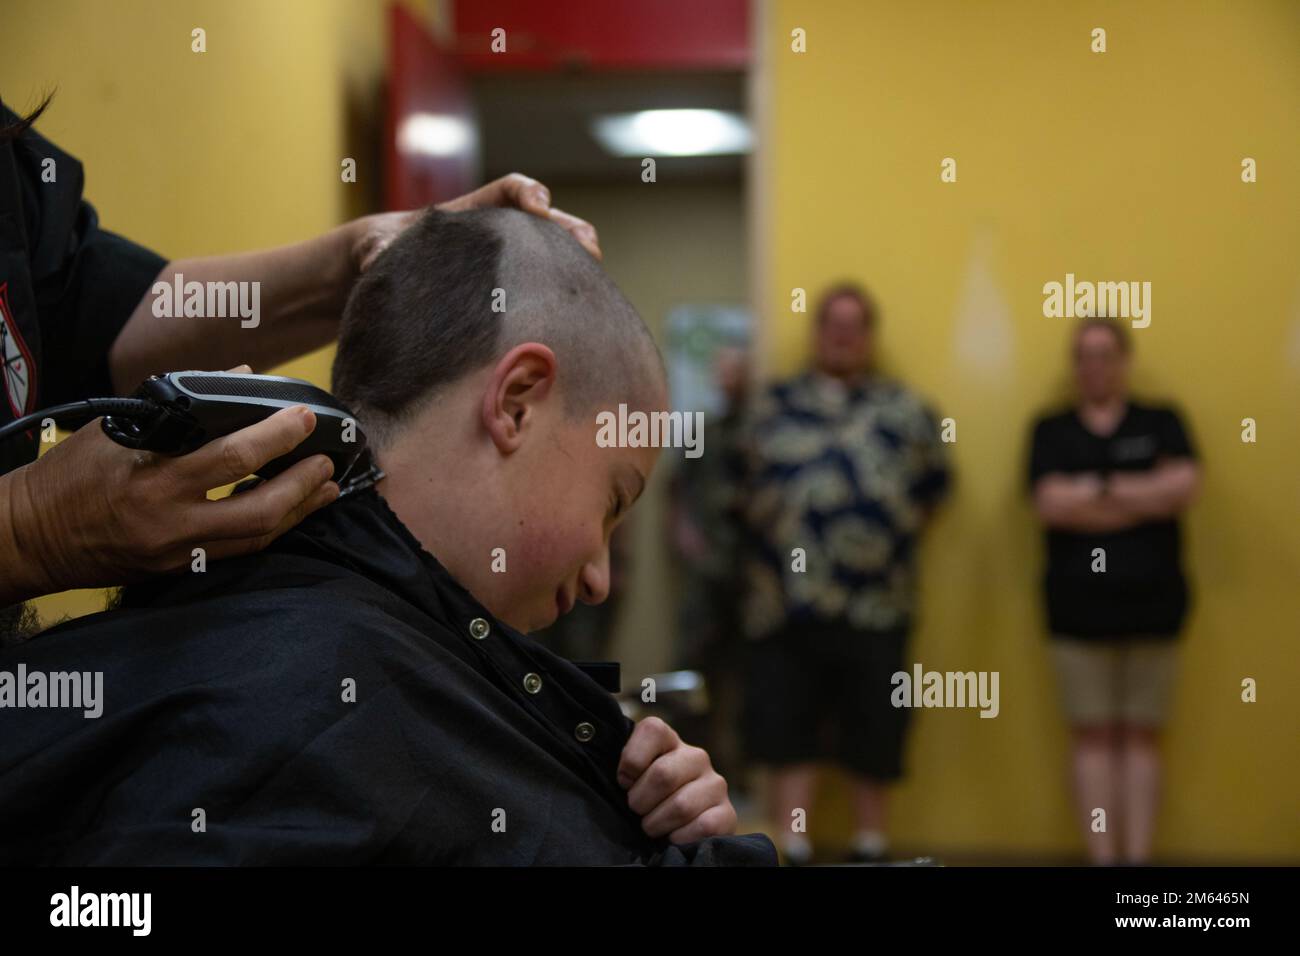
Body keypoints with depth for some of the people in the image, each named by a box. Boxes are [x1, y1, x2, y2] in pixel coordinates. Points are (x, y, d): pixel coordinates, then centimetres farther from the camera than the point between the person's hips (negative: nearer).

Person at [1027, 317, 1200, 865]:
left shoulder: (1161, 423, 9)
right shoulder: (1052, 431, 7)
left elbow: (1184, 486, -9)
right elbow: (1050, 504, -9)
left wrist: (1095, 490, -10)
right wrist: (1144, 500, -8)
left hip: (1152, 603, 1)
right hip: (1080, 607, 0)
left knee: (1142, 734, 4)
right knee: (1093, 734, 1)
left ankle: (1137, 858, 8)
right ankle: (1102, 858, 5)